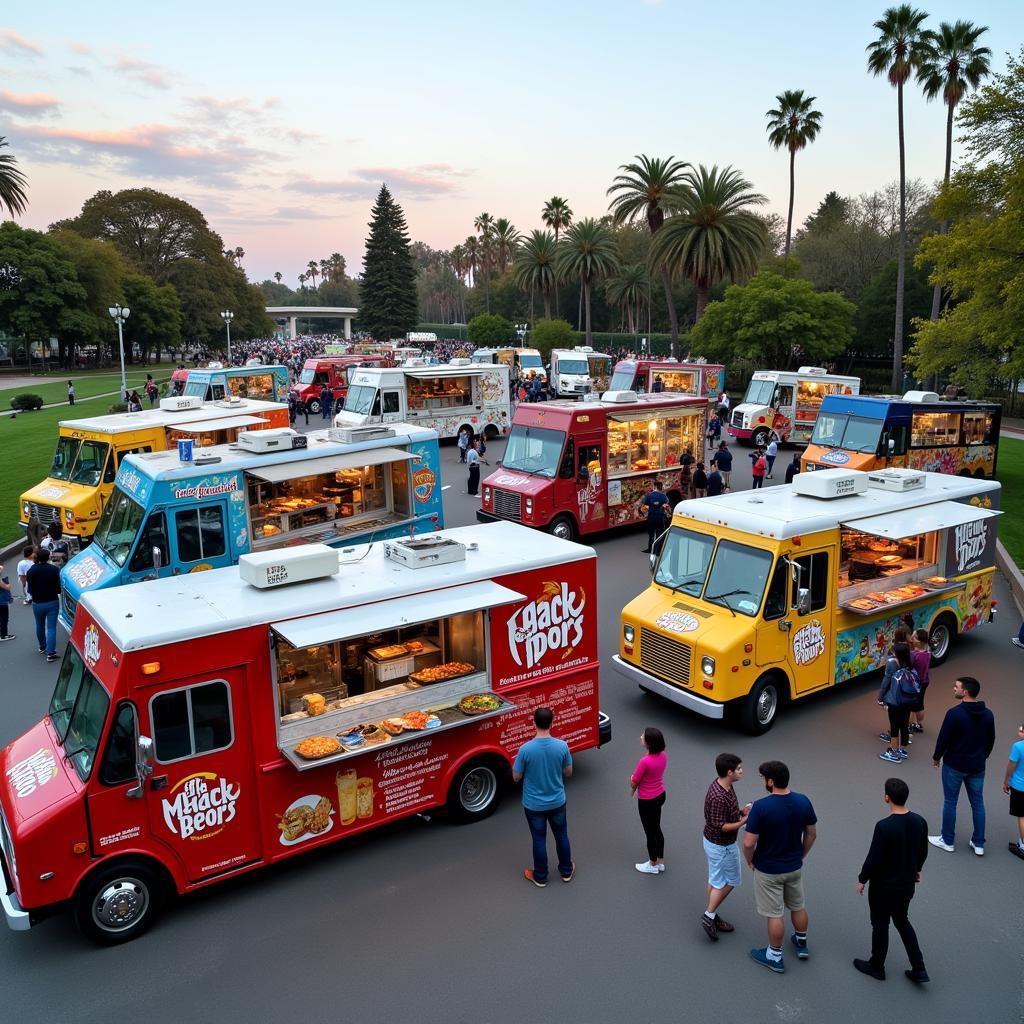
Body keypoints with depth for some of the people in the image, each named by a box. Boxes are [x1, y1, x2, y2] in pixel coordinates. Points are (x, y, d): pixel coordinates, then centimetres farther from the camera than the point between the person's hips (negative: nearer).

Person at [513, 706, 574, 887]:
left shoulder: (525, 749, -24)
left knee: (539, 840, 16)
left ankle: (540, 877, 33)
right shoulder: (562, 746, -18)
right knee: (561, 835, 23)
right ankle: (566, 871, 40)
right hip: (557, 802, 2)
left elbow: (516, 777, -12)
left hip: (534, 804, -2)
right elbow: (568, 772, -3)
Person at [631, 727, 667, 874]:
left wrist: (632, 779, 2)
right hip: (660, 795, 7)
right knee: (657, 829, 23)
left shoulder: (645, 761, -32)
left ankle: (653, 865, 31)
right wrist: (639, 780, 4)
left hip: (647, 801, -7)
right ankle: (660, 862, 38)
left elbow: (633, 783, -19)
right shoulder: (663, 755, -8)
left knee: (650, 832, 12)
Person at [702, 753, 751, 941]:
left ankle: (711, 915, 33)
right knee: (730, 880, 9)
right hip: (721, 846, -9)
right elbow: (721, 827, -28)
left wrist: (741, 811, -3)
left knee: (716, 880, 20)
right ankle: (709, 916, 14)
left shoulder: (724, 786, -3)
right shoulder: (719, 797, -34)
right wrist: (744, 821, -23)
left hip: (713, 842, 9)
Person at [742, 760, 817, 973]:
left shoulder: (761, 806, -28)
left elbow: (749, 843, -24)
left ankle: (775, 956, 26)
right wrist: (800, 856, 16)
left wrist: (750, 861, -4)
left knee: (775, 914, 11)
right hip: (795, 867, 5)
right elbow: (811, 834, 1)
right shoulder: (803, 801, -12)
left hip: (769, 870, -5)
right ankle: (801, 943, 45)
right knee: (798, 906, 25)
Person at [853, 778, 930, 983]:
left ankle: (877, 966, 32)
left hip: (883, 887, -6)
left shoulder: (884, 827, -30)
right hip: (907, 885, 6)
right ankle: (919, 969, 26)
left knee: (880, 925, 15)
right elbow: (923, 851, 5)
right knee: (902, 922, 25)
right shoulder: (919, 822, -11)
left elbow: (874, 858, -22)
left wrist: (862, 879, -5)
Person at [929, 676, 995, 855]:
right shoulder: (988, 714, -3)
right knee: (978, 803, 14)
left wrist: (936, 757, 0)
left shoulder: (955, 713, -22)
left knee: (950, 802, 8)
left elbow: (943, 738, -16)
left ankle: (947, 841, 19)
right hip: (977, 766, 5)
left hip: (954, 765, -5)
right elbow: (991, 740, 9)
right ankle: (979, 844, 22)